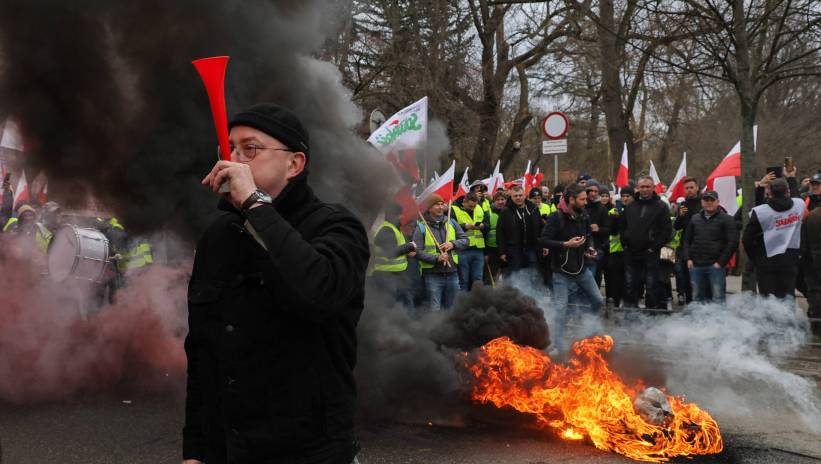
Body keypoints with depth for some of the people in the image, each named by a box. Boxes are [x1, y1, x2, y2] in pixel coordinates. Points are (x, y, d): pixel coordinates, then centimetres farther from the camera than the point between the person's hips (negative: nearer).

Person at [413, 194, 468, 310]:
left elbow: (465, 240, 10)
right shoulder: (421, 227, -5)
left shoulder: (451, 223, 9)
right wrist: (436, 258, -23)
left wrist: (453, 244, -10)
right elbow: (418, 252, -11)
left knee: (450, 308, 15)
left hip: (452, 273, 5)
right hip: (433, 275, -5)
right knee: (435, 309, -5)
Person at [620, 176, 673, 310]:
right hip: (631, 252, 4)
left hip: (650, 253, -4)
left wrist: (655, 246, -11)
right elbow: (622, 225, 20)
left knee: (651, 285, 0)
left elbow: (667, 230, -6)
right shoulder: (630, 206, 12)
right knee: (630, 285, 9)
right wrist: (625, 242, 7)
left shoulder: (661, 206, -2)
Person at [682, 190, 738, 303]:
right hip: (696, 265, 5)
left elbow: (732, 242, -5)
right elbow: (687, 240, 20)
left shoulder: (726, 219, 1)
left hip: (715, 265, -5)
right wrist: (688, 259, 5)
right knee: (697, 298, 10)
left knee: (718, 298, -6)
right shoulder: (695, 219, 16)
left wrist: (720, 262, -11)